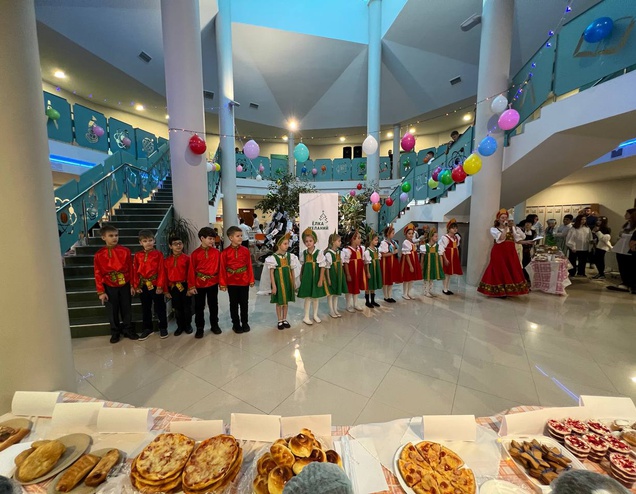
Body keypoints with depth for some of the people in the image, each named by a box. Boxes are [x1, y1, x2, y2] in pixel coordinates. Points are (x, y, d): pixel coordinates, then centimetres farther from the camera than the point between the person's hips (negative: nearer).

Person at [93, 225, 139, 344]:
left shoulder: (125, 251, -6)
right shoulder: (99, 255, -7)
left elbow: (131, 269, -1)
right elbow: (98, 274, -4)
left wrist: (132, 285, -1)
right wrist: (101, 292, -6)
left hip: (125, 285, 1)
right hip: (109, 287, 0)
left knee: (127, 309, 11)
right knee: (112, 311, 12)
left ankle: (128, 330, 27)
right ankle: (115, 332, 28)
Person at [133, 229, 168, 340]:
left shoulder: (158, 254, -6)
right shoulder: (137, 255, 4)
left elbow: (161, 271, -8)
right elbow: (135, 271, 6)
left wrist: (160, 285, -12)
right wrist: (136, 286, 1)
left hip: (156, 285, -4)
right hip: (143, 286, 4)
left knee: (160, 308, 7)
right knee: (145, 308, 15)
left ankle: (163, 327, 20)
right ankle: (147, 328, 29)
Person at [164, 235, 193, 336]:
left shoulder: (187, 258, -7)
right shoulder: (167, 260, 3)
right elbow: (165, 276, 6)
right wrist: (166, 290, 4)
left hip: (185, 286, -3)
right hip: (173, 287, 3)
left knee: (187, 307, 8)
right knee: (177, 308, 13)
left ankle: (188, 325, 25)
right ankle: (180, 326, 28)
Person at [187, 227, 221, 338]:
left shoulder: (216, 252, -3)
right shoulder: (195, 253, -6)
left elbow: (220, 268, 0)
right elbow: (191, 271, -5)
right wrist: (191, 286, -6)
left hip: (213, 283, 1)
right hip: (199, 284, -1)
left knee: (213, 305, 13)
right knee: (199, 307, 11)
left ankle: (214, 325, 29)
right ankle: (199, 328, 25)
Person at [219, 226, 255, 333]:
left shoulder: (245, 251, -4)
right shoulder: (225, 252, -8)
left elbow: (249, 266, 0)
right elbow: (222, 269, -5)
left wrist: (251, 280, 1)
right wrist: (222, 283, -5)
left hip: (244, 282, 1)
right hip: (231, 283, -1)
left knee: (244, 303, 12)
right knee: (234, 304, 12)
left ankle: (244, 323, 28)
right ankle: (236, 324, 27)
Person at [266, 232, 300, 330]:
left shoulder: (290, 256, 1)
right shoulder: (273, 257, -13)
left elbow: (292, 270, 7)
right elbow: (271, 272, -11)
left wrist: (294, 282, 9)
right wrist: (273, 285, -13)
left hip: (288, 281, 4)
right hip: (279, 281, -4)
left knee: (286, 301, 14)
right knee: (279, 302, 8)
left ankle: (284, 319, 30)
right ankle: (280, 321, 24)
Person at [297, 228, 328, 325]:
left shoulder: (319, 252, -11)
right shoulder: (304, 253, 1)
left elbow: (322, 267, -11)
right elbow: (302, 266, 11)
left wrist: (321, 280, -14)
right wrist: (301, 277, 12)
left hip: (316, 277, -2)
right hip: (307, 277, 2)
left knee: (316, 296, 11)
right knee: (307, 297, 6)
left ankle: (315, 315, 29)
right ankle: (306, 317, 16)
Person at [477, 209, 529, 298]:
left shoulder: (511, 228, 12)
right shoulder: (494, 229, -1)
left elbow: (522, 237, 3)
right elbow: (501, 238, -16)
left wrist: (515, 227, -4)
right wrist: (505, 228, -12)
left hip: (510, 253, 5)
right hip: (499, 252, -5)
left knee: (512, 271, 7)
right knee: (499, 271, -2)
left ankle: (508, 291, 19)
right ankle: (498, 292, 6)